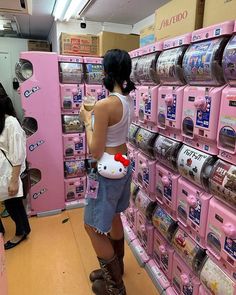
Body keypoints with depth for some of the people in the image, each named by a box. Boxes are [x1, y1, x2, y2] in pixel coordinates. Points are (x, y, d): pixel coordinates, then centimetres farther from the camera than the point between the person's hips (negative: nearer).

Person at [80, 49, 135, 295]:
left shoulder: (104, 105, -25)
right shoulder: (128, 101, 2)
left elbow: (95, 151, -21)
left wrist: (87, 121, -9)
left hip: (108, 171, -9)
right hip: (123, 165, 9)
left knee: (93, 226, 9)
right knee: (113, 217, 25)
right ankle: (115, 267, 46)